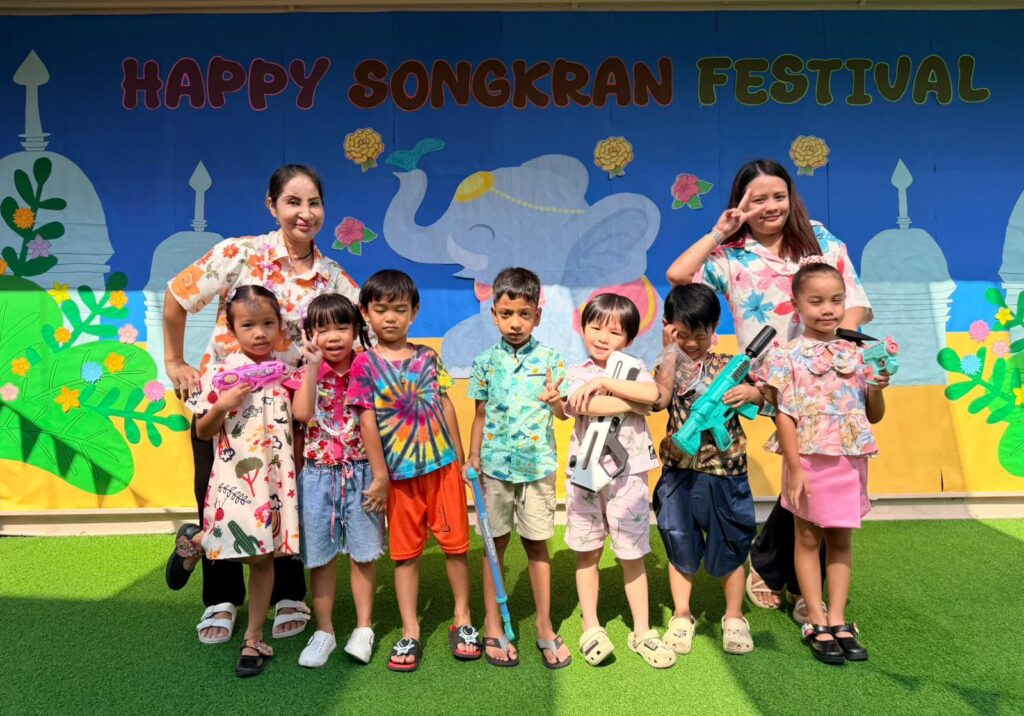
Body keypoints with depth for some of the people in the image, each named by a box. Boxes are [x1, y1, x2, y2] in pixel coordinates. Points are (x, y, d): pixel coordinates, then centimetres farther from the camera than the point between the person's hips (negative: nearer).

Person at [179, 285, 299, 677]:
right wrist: (222, 406, -18)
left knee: (264, 557, 9)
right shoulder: (221, 374, -5)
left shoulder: (284, 372, 7)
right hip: (236, 479, -3)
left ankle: (254, 640, 25)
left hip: (275, 479, 4)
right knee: (256, 554, -9)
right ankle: (195, 540, 22)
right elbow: (202, 432, 0)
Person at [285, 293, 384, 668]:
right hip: (318, 475, 0)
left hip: (361, 473, 0)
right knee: (320, 555, 10)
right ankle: (324, 631, 25)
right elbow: (302, 413, -22)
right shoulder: (306, 374, -2)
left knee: (362, 553, 9)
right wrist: (313, 366, -25)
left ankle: (364, 627, 25)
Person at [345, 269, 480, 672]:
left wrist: (460, 459, 6)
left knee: (456, 543, 9)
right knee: (406, 552, 9)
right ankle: (410, 634, 21)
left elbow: (446, 406, 7)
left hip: (442, 465, 2)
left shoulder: (428, 357, 5)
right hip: (401, 473, -2)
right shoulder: (365, 365, -4)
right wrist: (380, 476, -7)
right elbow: (367, 422, -6)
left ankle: (463, 621, 27)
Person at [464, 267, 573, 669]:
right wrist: (473, 459, 0)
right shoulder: (486, 362, 0)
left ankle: (545, 627, 25)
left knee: (536, 544, 9)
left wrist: (556, 400, -24)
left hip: (538, 465, -1)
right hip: (495, 466, 1)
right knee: (495, 545, 10)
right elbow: (480, 415, 6)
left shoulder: (549, 359, -2)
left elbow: (564, 412, -1)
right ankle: (493, 629, 24)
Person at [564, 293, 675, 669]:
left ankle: (642, 632, 23)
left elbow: (651, 393, -20)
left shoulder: (633, 369, 3)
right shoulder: (576, 373, 2)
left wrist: (604, 383, -20)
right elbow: (582, 406, -19)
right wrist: (633, 402, -16)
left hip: (628, 474, 0)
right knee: (587, 553, 10)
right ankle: (591, 628, 25)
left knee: (632, 555, 9)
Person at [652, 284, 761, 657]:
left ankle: (734, 618, 28)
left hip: (724, 472, 0)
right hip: (679, 470, 1)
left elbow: (765, 398, 2)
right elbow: (659, 400, -17)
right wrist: (671, 356, -17)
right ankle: (681, 616, 27)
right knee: (680, 545, 11)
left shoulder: (728, 366, 2)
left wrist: (751, 392, -18)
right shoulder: (669, 364, 2)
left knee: (729, 546, 10)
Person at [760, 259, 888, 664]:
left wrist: (876, 389, -9)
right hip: (810, 460, -4)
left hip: (850, 461, 4)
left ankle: (837, 621, 22)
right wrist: (795, 468, -14)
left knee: (840, 540, 12)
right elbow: (785, 416, -10)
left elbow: (874, 416, 11)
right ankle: (817, 624, 17)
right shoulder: (788, 356, -7)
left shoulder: (856, 354, 6)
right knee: (808, 539, 7)